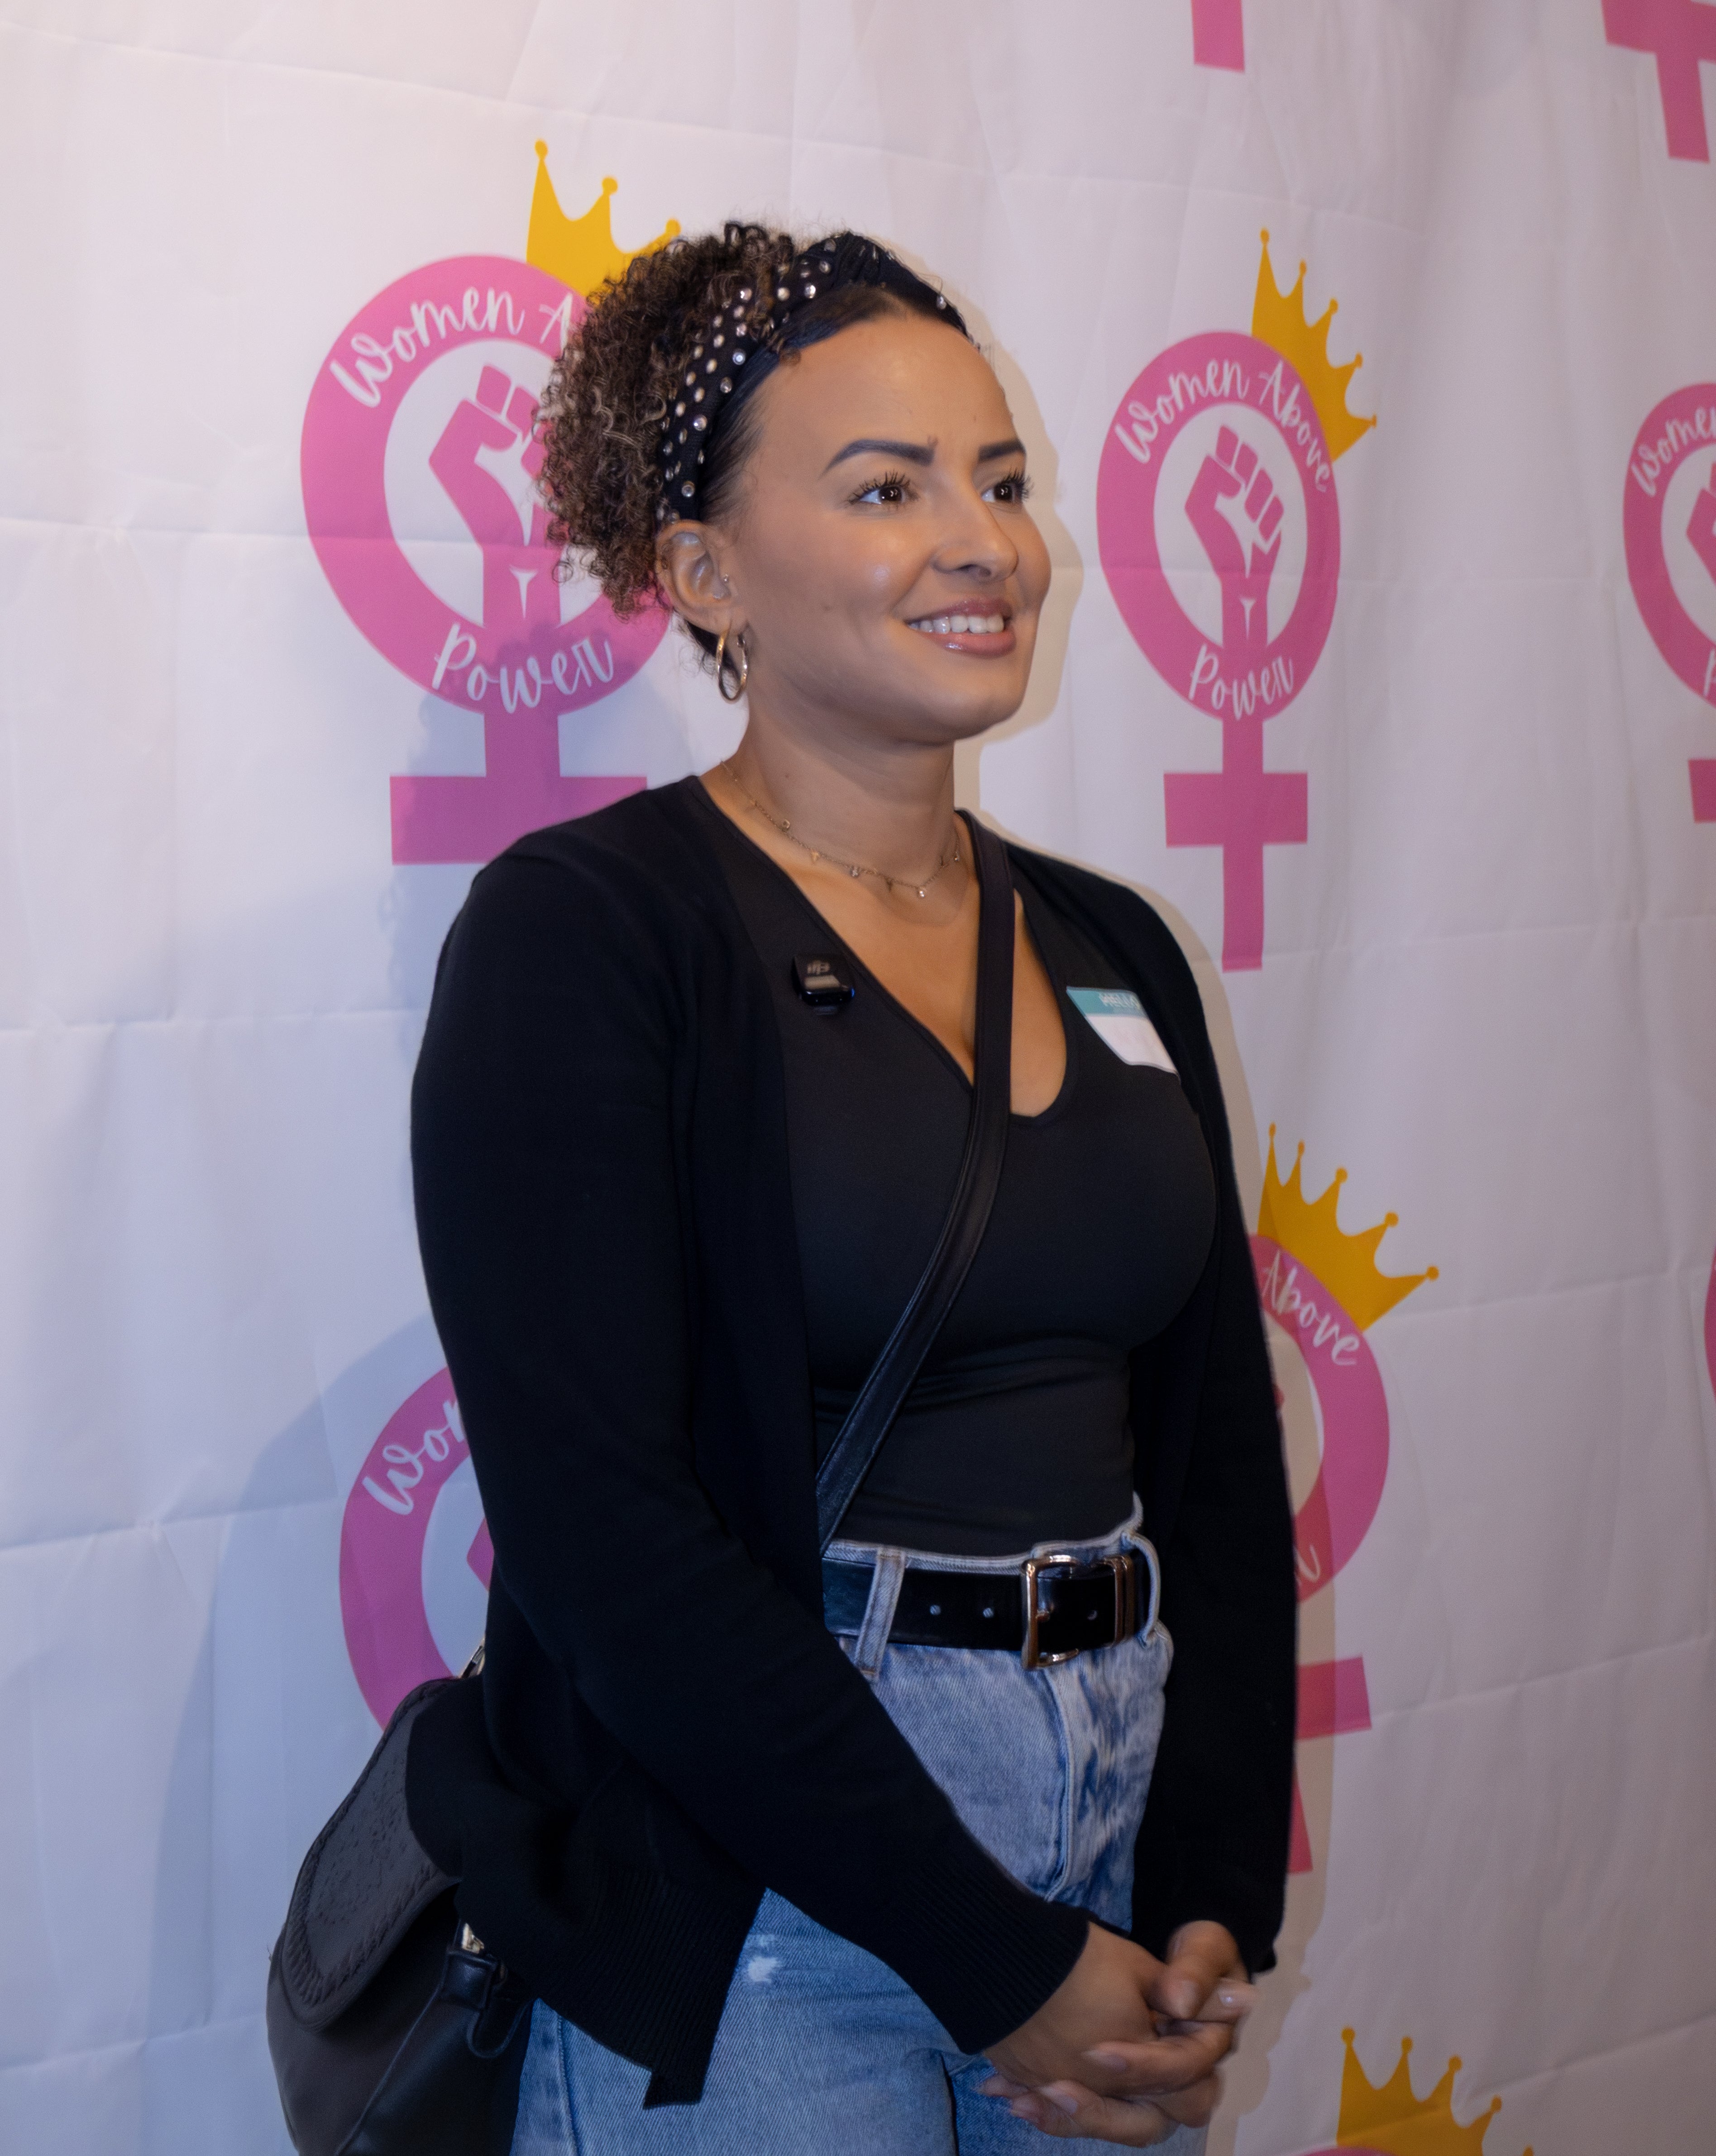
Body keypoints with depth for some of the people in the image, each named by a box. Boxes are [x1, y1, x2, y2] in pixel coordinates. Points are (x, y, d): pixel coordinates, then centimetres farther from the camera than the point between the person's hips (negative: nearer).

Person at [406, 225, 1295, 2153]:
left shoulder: (1112, 953, 7)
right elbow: (595, 1517, -18)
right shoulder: (581, 930, -11)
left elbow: (1223, 1462, 8)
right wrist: (993, 1955, -16)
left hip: (1129, 1817, 6)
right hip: (754, 1882, -5)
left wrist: (1215, 1903, -3)